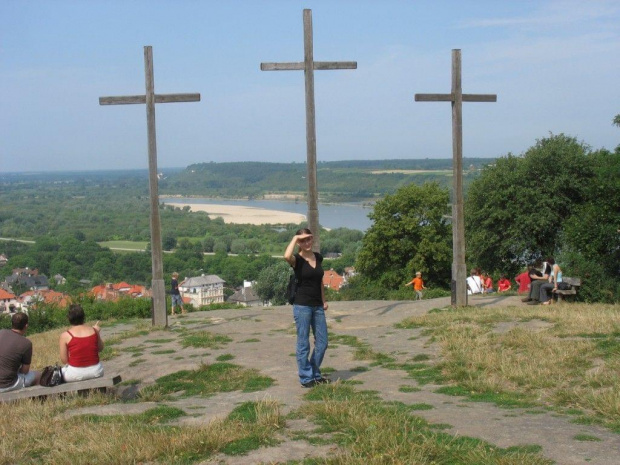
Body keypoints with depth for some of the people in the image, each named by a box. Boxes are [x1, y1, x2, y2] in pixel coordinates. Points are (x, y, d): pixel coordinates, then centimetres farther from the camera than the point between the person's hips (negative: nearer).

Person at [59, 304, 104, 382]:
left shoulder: (65, 335, -9)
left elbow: (64, 360, -5)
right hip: (96, 372, 2)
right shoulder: (93, 330, -3)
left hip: (76, 374, -2)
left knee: (62, 371, 30)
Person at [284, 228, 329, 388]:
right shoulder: (297, 259, -8)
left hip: (318, 306, 6)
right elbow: (287, 256, -33)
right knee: (303, 344, 2)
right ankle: (306, 378, 14)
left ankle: (315, 374, 26)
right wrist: (295, 238, -20)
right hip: (302, 306, -6)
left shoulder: (318, 257, 8)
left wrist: (324, 300, 17)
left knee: (322, 342, 10)